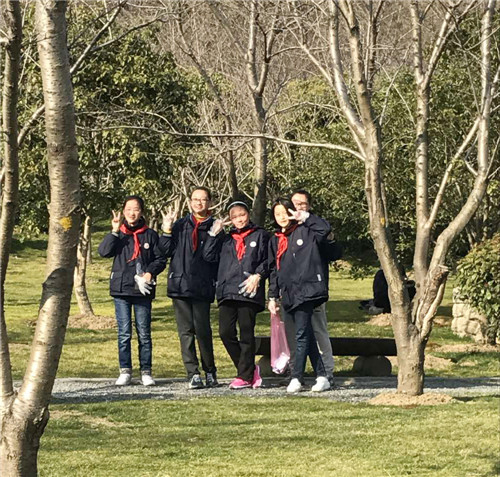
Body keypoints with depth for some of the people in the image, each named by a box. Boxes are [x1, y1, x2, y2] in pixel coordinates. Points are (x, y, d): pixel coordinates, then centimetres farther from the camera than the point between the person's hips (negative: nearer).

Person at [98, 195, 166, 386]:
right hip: (121, 290, 0)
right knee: (124, 333, 0)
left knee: (144, 333, 2)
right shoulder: (118, 234, 8)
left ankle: (146, 371, 8)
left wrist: (150, 272, -10)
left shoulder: (150, 235, 7)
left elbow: (160, 259, 8)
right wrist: (115, 231, -14)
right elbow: (104, 251, -7)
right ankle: (125, 371, 5)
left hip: (142, 291, 0)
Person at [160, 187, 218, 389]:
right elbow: (166, 251, 8)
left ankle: (210, 371, 9)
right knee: (186, 331, 1)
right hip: (180, 285, 2)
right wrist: (167, 230, -1)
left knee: (202, 329, -6)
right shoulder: (180, 225, 14)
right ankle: (193, 374, 3)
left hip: (202, 287, -2)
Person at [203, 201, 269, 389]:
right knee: (225, 332, -5)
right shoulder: (226, 239, 21)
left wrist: (258, 276, -10)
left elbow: (268, 260, 4)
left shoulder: (260, 235, 10)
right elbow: (209, 255, 10)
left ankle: (245, 375, 2)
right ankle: (250, 369, 9)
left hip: (249, 292, -4)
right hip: (227, 292, 4)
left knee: (246, 334, -5)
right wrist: (214, 234, 4)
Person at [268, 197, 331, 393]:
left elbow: (325, 228, -17)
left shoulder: (304, 232, 2)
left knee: (301, 334, -11)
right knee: (307, 336, 7)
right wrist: (273, 296, 17)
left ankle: (297, 377, -12)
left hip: (305, 291, -6)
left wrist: (304, 216, -16)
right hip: (287, 294, 6)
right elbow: (273, 270, 22)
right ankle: (321, 376, 10)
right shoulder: (275, 241, 20)